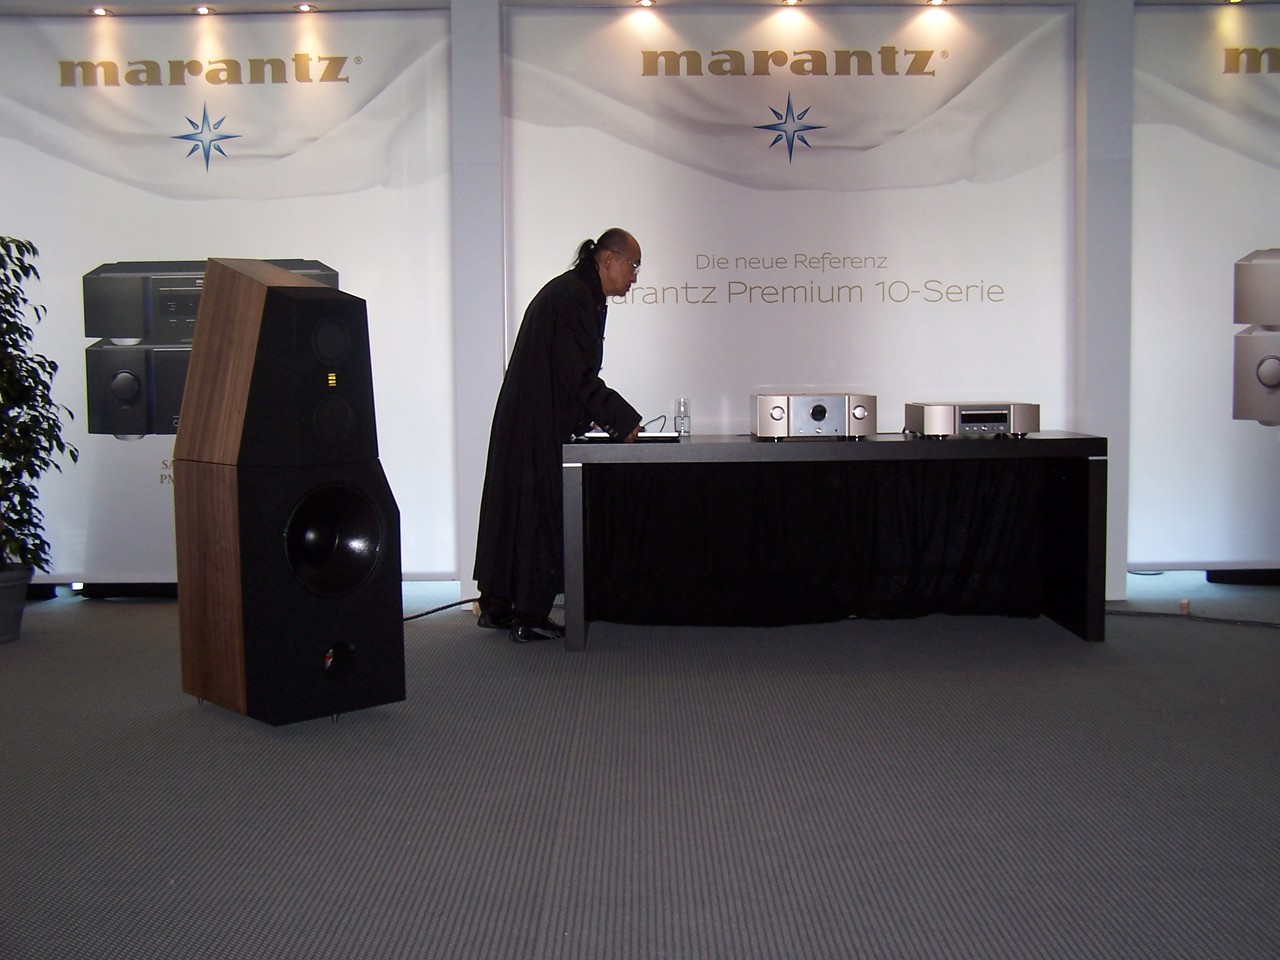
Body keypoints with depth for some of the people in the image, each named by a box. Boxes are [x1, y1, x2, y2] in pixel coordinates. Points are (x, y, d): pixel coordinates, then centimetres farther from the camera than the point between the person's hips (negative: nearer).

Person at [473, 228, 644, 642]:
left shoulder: (577, 294, 15)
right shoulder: (573, 297, -16)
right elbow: (579, 376, -21)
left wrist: (604, 417, 12)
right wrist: (622, 421, -15)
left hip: (525, 422, 10)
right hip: (541, 429, -10)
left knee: (515, 507, 13)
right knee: (542, 512, -2)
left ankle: (497, 606, 22)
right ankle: (529, 617, 6)